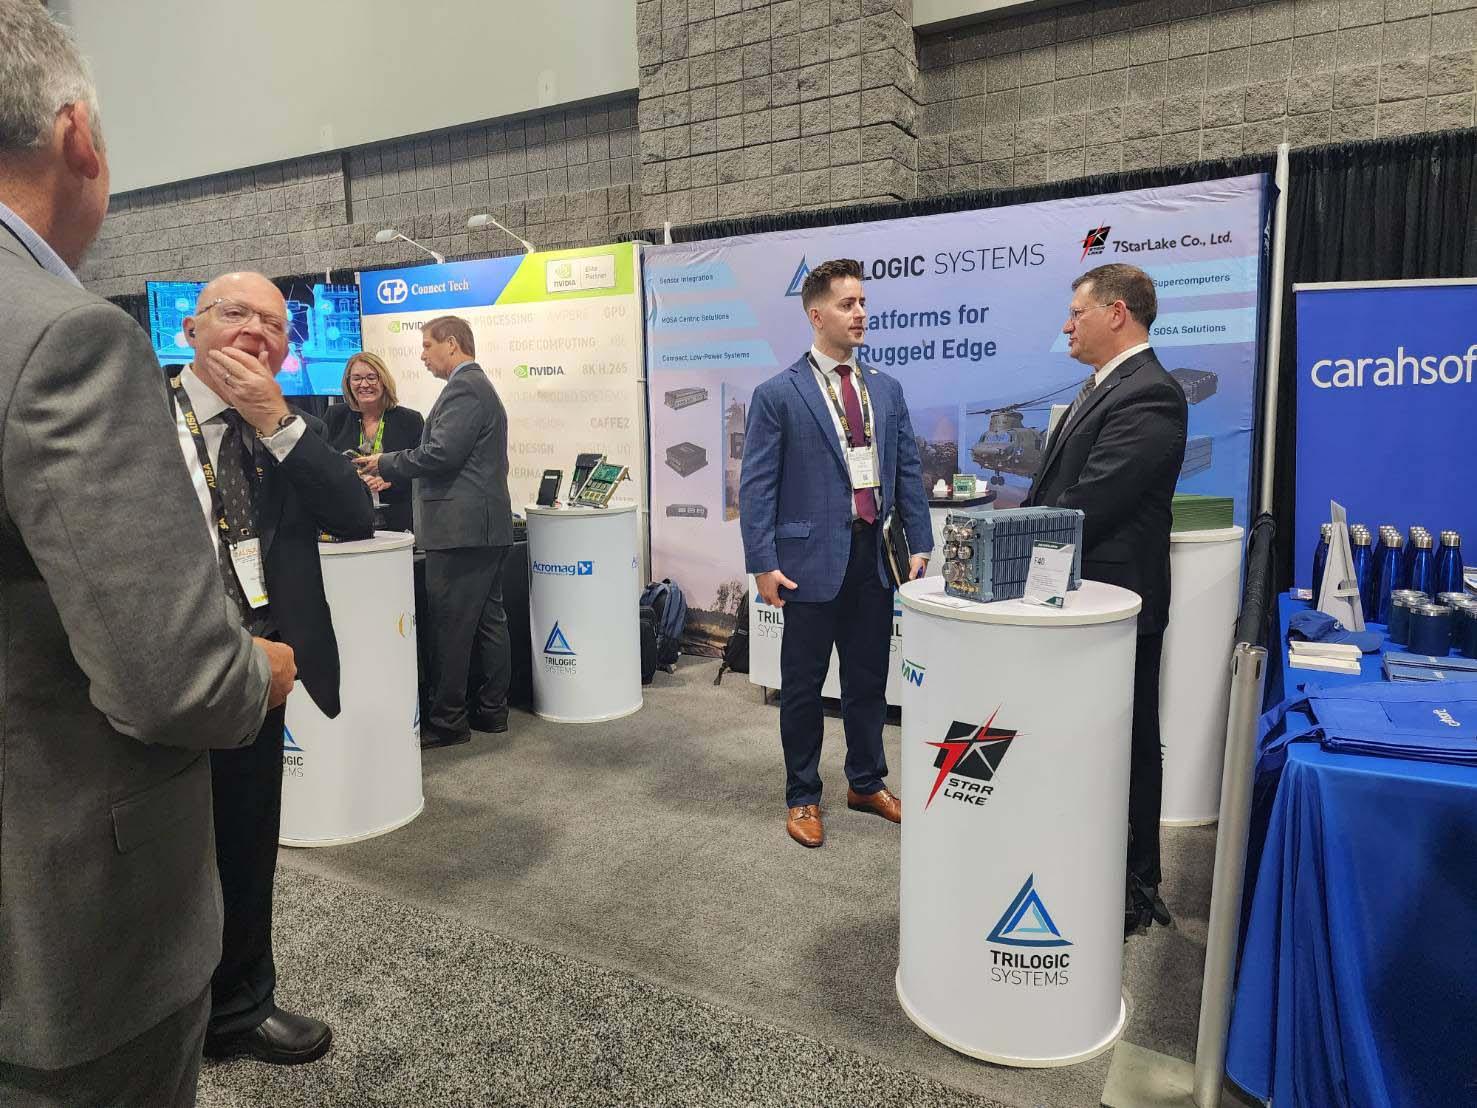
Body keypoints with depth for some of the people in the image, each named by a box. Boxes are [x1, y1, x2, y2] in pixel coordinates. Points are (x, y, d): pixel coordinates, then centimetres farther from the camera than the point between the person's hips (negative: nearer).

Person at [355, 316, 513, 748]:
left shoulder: (463, 388, -12)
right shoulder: (478, 385, 21)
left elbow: (442, 453, -21)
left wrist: (385, 463, -7)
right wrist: (394, 473, 20)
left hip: (461, 527, -11)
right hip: (486, 526, 11)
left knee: (451, 626, -4)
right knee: (487, 620, 12)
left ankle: (447, 720, 3)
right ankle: (491, 709, 20)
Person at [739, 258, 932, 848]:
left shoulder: (887, 389, 10)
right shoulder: (778, 394, -5)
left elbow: (908, 470, 11)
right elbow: (757, 485, -7)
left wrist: (921, 545, 5)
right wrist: (762, 562, -12)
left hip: (874, 556, 5)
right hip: (813, 557, -4)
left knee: (869, 679, 16)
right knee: (803, 685, 8)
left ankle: (867, 783, 35)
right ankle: (802, 798, 25)